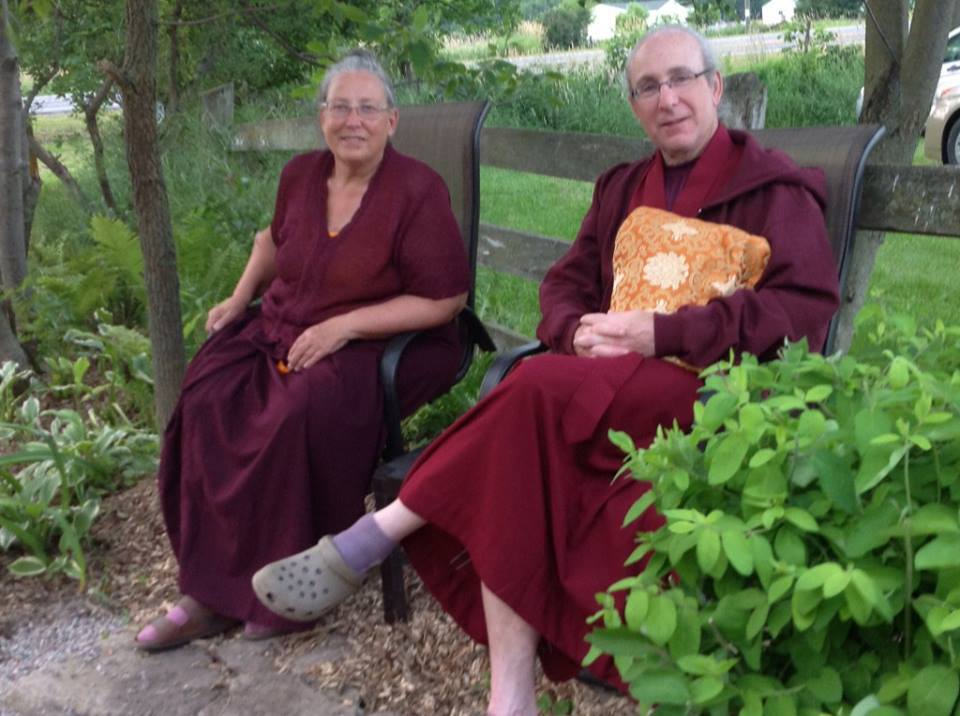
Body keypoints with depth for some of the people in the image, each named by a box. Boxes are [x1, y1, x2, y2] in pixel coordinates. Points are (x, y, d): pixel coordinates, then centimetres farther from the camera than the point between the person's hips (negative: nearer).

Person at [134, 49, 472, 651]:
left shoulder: (418, 191, -11)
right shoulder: (301, 175, 7)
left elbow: (445, 300, -14)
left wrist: (343, 327, -19)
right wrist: (241, 298, 14)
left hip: (382, 346, -6)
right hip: (281, 329, 6)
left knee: (303, 408, -34)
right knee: (208, 396, -19)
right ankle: (213, 587, -10)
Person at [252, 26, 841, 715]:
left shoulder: (772, 186, 4)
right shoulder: (622, 188, 21)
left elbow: (807, 309, -8)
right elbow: (567, 284, 18)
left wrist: (661, 333, -17)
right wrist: (578, 334, -8)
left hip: (715, 395, -5)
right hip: (609, 389, 5)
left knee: (543, 389, -32)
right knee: (520, 448, -29)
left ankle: (374, 537, -21)